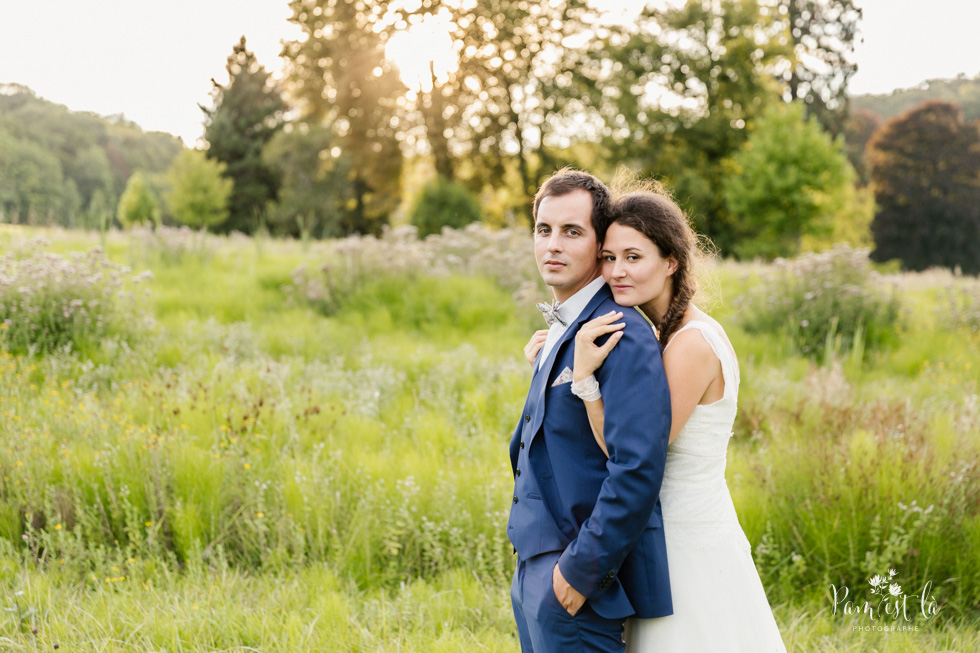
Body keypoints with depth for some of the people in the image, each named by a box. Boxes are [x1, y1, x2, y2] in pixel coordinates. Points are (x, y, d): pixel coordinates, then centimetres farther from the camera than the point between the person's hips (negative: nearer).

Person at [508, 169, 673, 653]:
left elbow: (638, 467, -24)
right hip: (535, 572, 9)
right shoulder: (559, 332, 14)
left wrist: (583, 571, -21)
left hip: (579, 579, -9)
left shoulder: (623, 336, -17)